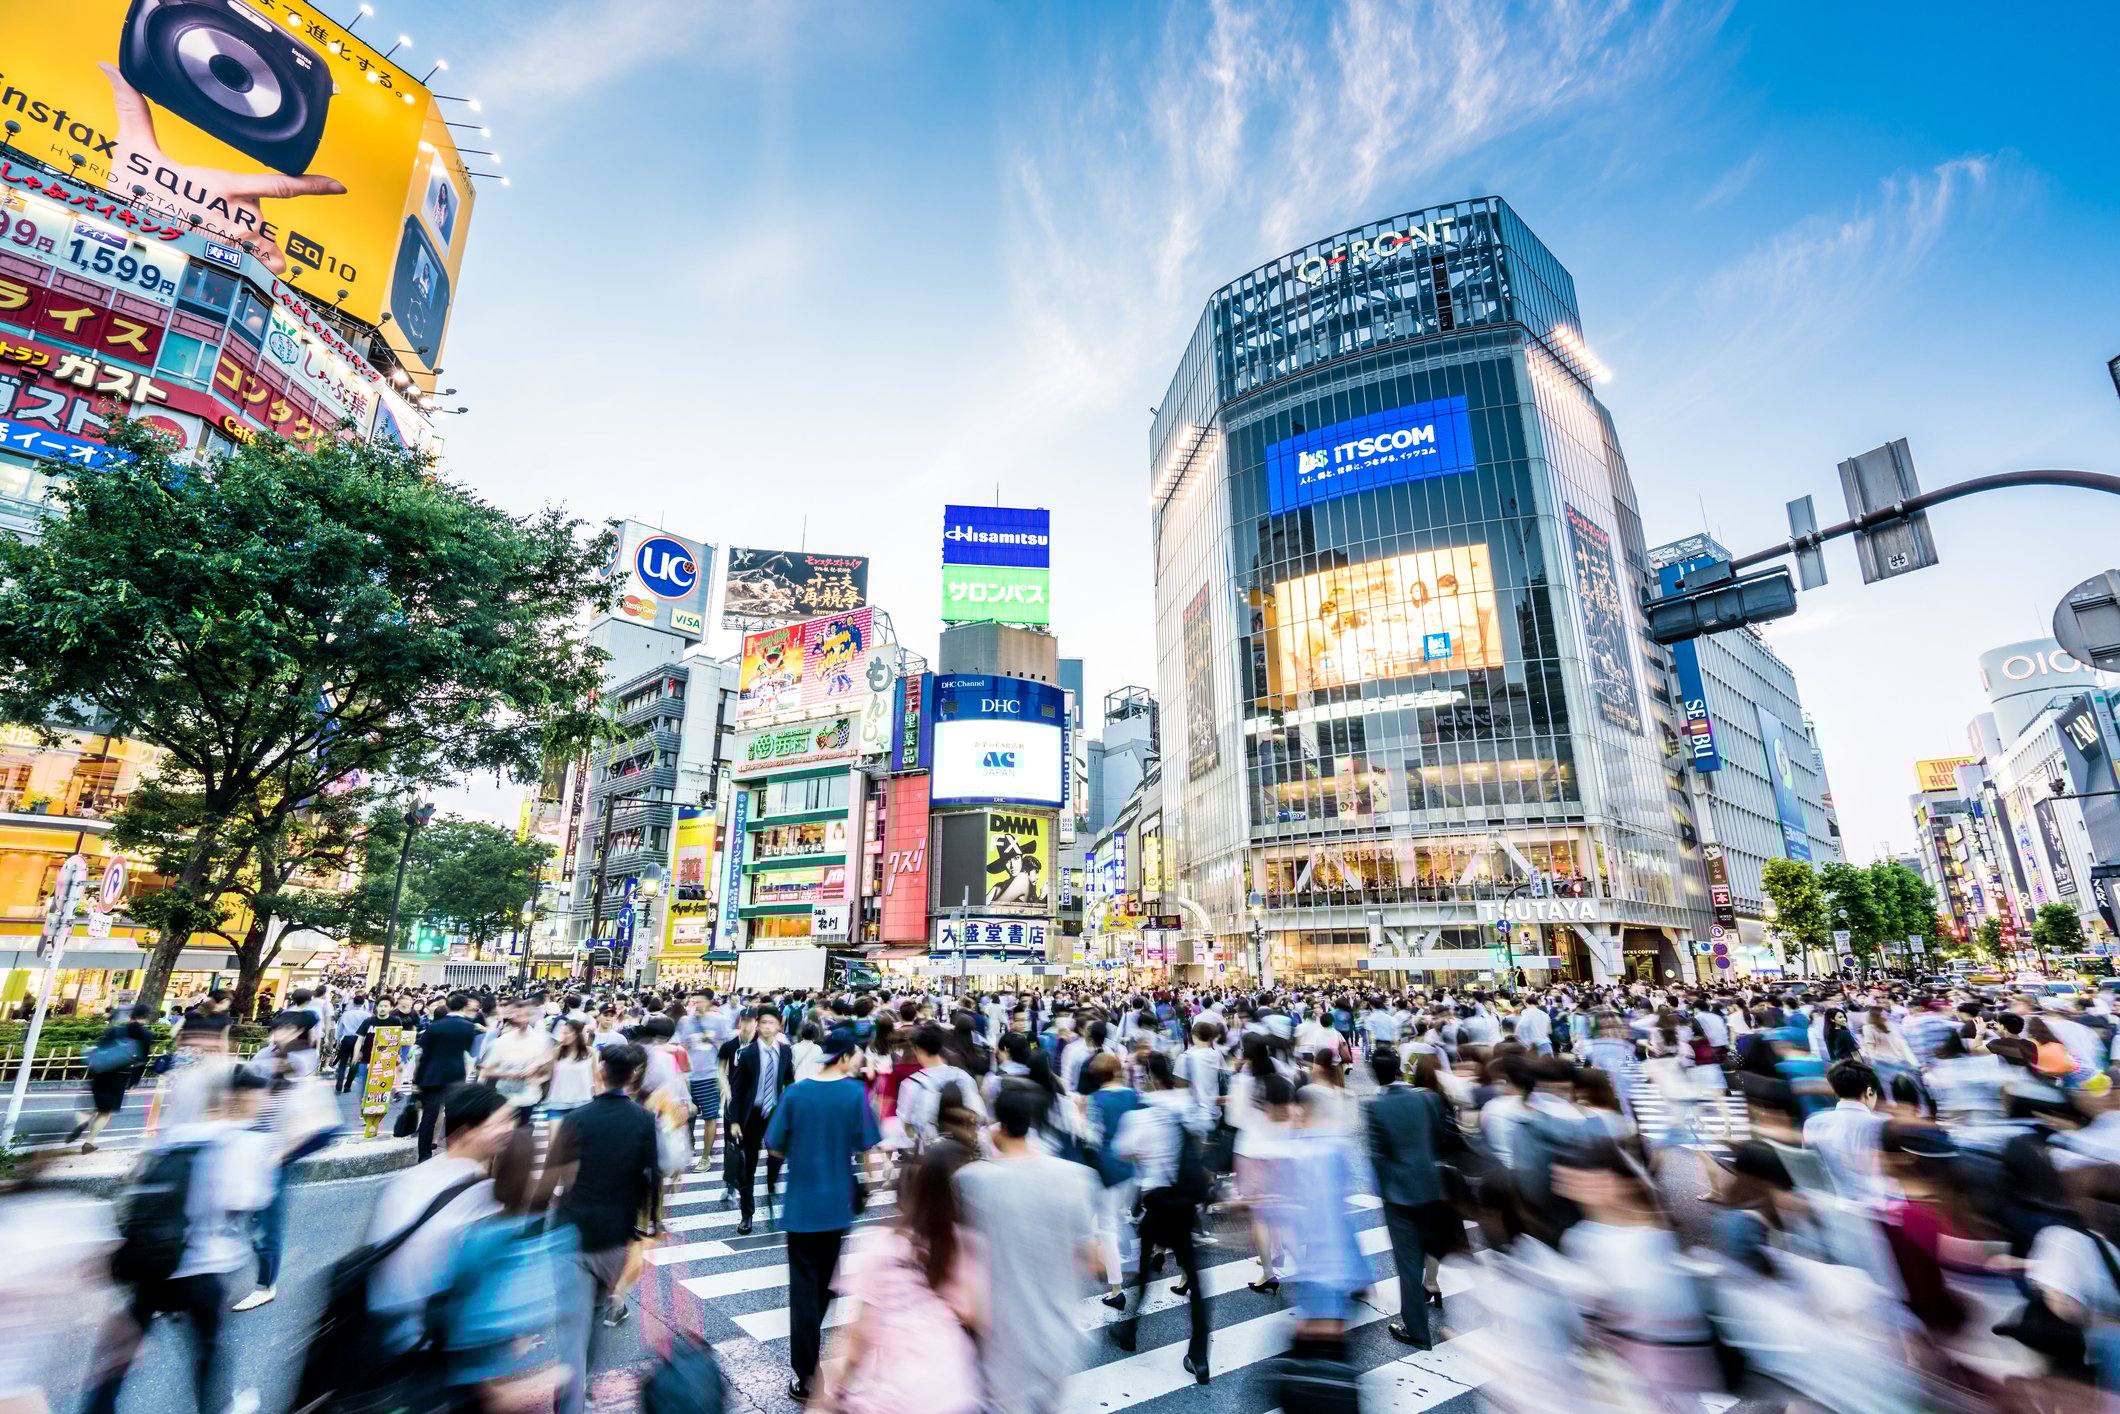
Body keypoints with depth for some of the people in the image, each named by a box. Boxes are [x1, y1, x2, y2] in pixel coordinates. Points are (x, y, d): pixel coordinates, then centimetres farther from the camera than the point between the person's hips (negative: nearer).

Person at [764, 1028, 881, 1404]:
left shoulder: (794, 1094, -8)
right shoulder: (855, 1093, -14)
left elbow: (775, 1150, -2)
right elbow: (866, 1151, -12)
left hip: (801, 1203, 0)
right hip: (837, 1202, 0)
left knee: (804, 1284, 9)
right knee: (824, 1279, 22)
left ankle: (805, 1375, 9)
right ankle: (809, 1345, 41)